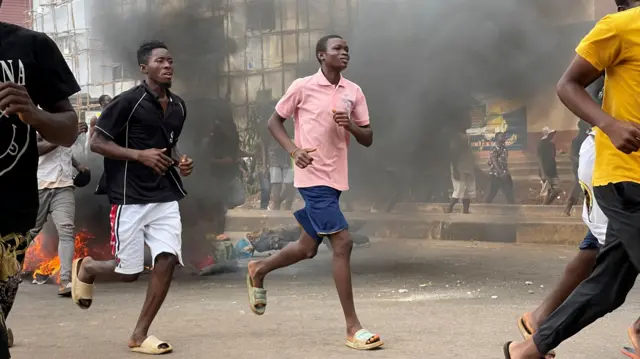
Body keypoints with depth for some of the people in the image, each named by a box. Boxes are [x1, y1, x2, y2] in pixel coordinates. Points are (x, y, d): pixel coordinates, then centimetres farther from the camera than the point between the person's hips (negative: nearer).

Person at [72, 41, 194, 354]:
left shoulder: (178, 106, 10)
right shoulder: (128, 101, -12)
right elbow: (96, 143, -11)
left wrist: (179, 161, 3)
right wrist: (140, 155, -21)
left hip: (165, 196, 6)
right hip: (130, 197, -6)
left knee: (167, 259, -9)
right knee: (128, 272, 0)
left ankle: (139, 336, 4)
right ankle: (85, 268, 35)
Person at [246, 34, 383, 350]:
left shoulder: (353, 92, 8)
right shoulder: (302, 87, -5)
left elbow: (368, 139, 8)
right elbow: (274, 121, 4)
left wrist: (350, 124, -13)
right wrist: (293, 150, -13)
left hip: (335, 179, 7)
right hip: (313, 177, -7)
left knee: (308, 248, 17)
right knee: (342, 243, -15)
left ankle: (258, 271, 44)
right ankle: (353, 327, -10)